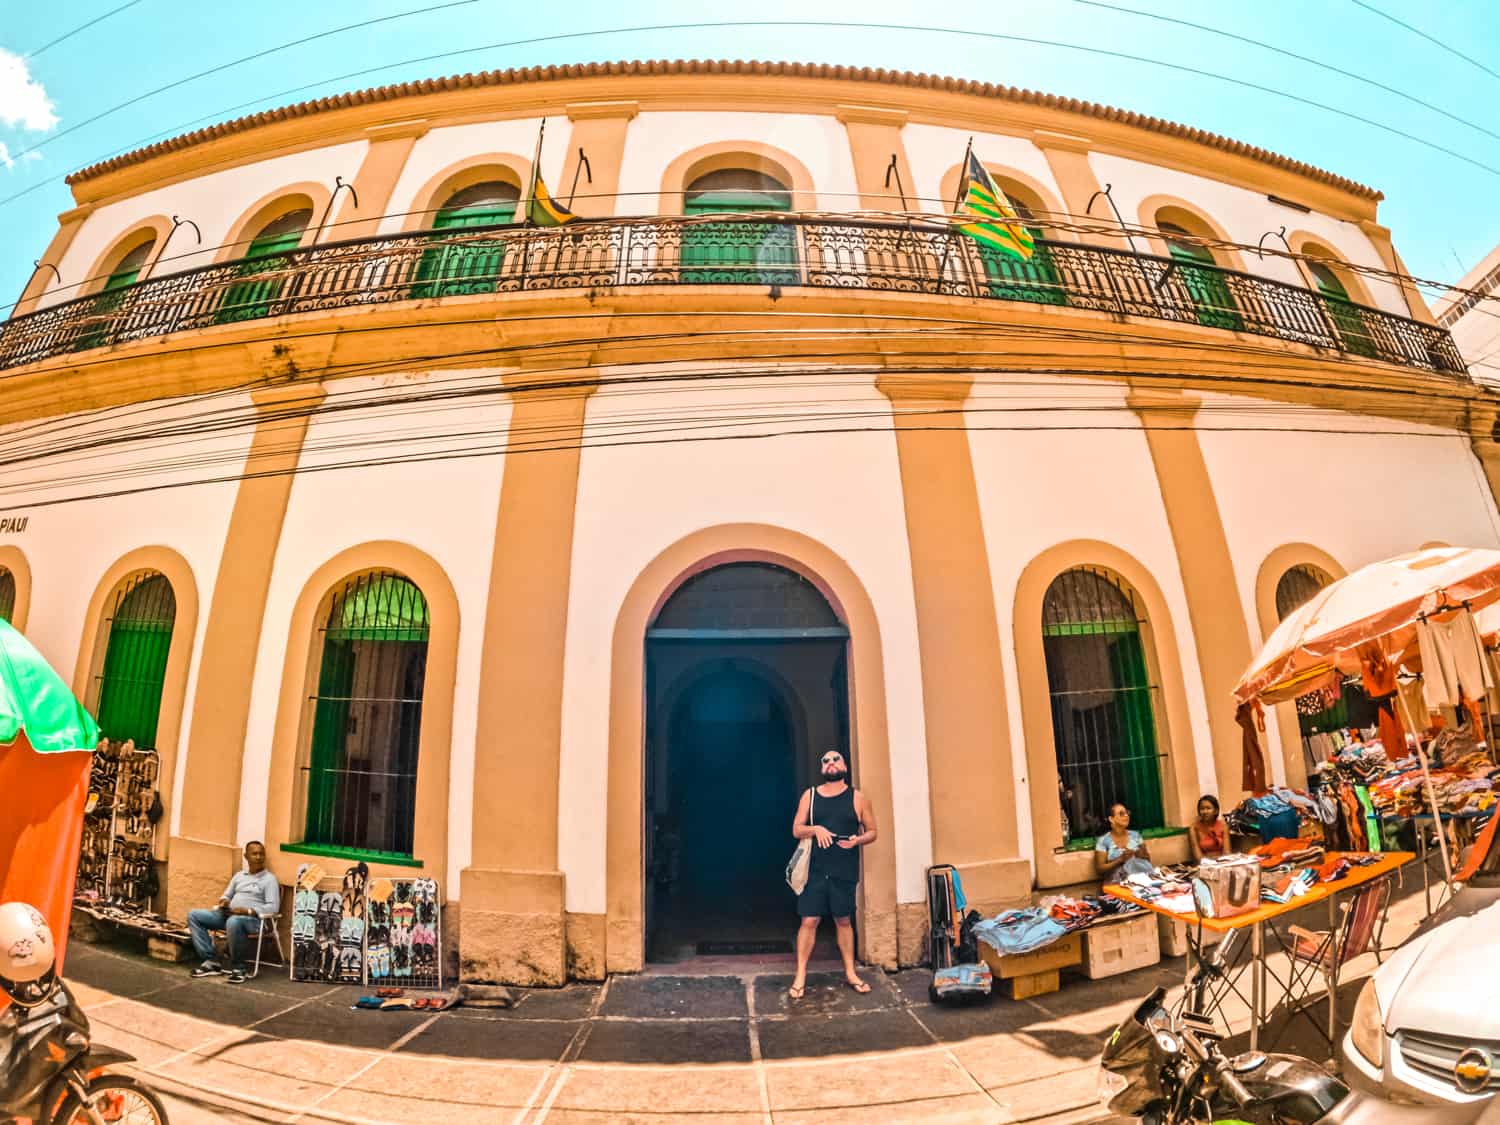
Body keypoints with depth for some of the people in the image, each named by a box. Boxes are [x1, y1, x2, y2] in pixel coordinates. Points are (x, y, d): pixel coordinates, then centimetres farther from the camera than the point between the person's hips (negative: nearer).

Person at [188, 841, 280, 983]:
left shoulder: (269, 879, -1)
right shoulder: (239, 875, 20)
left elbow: (273, 907, -10)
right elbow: (227, 895, 25)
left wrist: (248, 911, -20)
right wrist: (224, 902, 1)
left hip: (253, 919, -8)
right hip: (228, 915, 8)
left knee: (233, 922, -40)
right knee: (193, 915, -4)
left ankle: (238, 967, -21)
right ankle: (210, 962, -10)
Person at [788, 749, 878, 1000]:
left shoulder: (856, 797, 0)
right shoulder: (809, 796, 2)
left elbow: (872, 831, 5)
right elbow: (796, 830, 3)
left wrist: (858, 840, -16)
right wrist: (815, 829, -17)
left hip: (845, 871, 0)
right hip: (815, 870, 0)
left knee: (844, 921, 12)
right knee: (809, 921, 0)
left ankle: (850, 973, 27)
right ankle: (800, 975, 12)